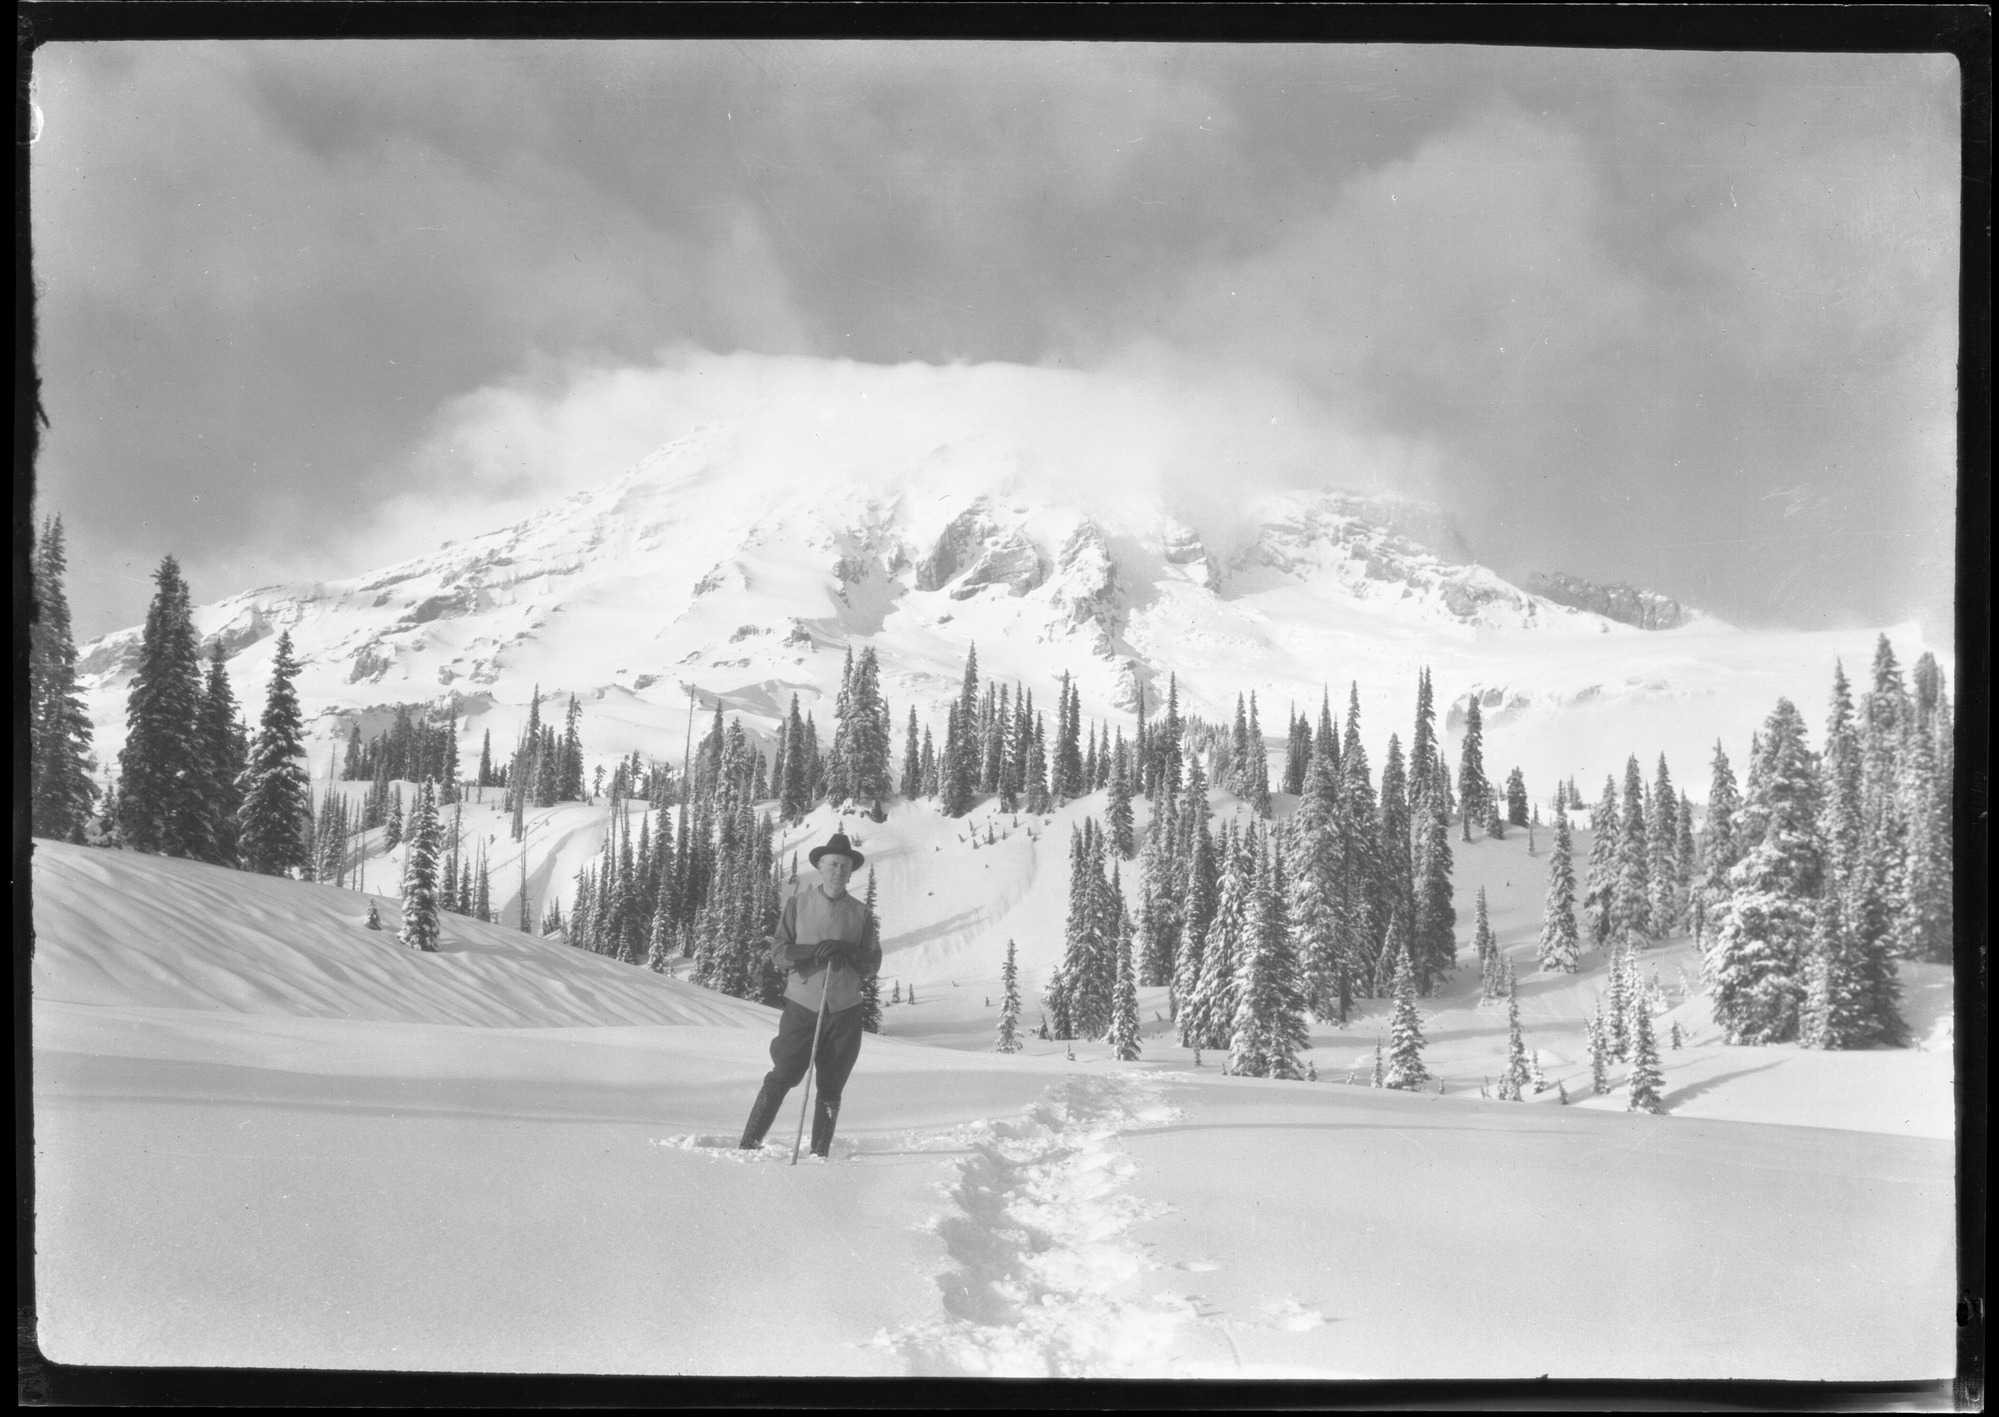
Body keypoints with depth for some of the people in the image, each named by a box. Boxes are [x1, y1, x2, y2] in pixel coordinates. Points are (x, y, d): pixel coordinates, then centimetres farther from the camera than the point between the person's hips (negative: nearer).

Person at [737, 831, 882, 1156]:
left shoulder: (860, 914, 7)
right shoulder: (798, 905, 4)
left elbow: (873, 966, 6)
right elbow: (778, 952, -2)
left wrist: (846, 951, -13)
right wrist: (814, 951, -18)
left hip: (845, 1012, 2)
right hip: (802, 1007, -2)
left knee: (831, 1089, 7)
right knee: (781, 1078, -6)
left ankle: (820, 1154, 16)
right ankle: (748, 1145, 0)